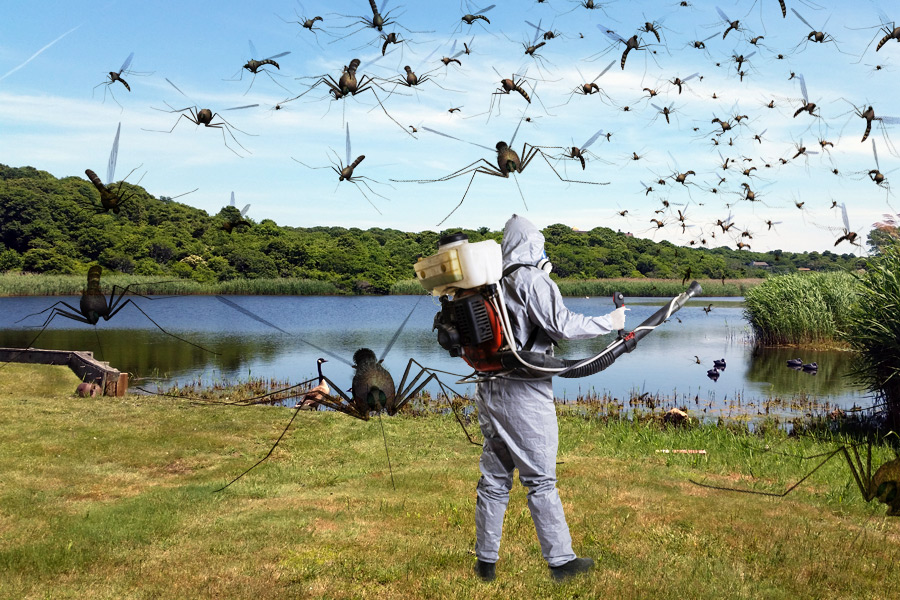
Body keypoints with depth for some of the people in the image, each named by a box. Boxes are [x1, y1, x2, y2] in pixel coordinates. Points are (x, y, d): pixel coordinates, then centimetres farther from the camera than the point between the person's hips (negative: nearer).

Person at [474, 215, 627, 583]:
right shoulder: (533, 280, -11)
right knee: (540, 481, 1)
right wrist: (608, 323, -3)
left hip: (489, 390, 7)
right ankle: (560, 562, 11)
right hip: (524, 394, -7)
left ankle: (486, 562, 19)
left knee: (494, 479, 13)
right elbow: (562, 326, -14)